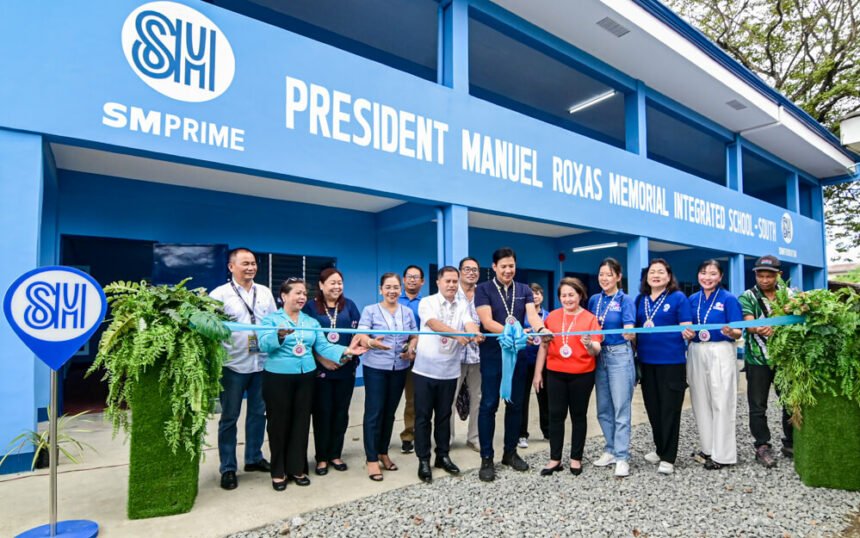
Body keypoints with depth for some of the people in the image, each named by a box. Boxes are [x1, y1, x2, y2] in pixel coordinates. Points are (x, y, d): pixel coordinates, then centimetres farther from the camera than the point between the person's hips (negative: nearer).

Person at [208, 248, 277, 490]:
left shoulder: (265, 293, 8)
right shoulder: (219, 294, -6)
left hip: (262, 363, 4)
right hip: (233, 366, -4)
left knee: (258, 413, 15)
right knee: (229, 417, 8)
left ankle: (254, 458, 33)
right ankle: (228, 469, 21)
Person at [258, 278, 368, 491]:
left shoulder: (312, 321, 9)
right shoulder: (271, 319, -4)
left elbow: (323, 347, 1)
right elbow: (264, 344, -19)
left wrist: (346, 351, -14)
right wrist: (280, 335, -40)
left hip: (306, 378, 4)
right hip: (277, 378, -4)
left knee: (301, 423, 10)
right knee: (279, 424, 6)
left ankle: (297, 468, 25)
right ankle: (278, 472, 21)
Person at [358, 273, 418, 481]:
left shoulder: (407, 312, 9)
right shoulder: (370, 310, -3)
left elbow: (415, 336, 14)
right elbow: (363, 338, -11)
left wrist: (411, 348, -8)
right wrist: (372, 342, -34)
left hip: (400, 368, 4)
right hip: (376, 368, -4)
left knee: (390, 411, 12)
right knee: (374, 412, -3)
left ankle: (383, 452, 27)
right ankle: (372, 459, 7)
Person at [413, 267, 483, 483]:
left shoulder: (463, 306, 4)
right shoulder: (427, 302, -6)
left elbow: (469, 323, -15)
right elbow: (434, 324, -24)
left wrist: (475, 334, -39)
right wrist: (457, 334, -41)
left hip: (449, 371, 3)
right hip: (425, 369, -3)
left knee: (444, 415, 14)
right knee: (423, 416, 5)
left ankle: (443, 456, 28)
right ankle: (423, 460, 16)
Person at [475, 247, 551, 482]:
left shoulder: (524, 290, 7)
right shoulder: (483, 289, -4)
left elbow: (532, 315, -9)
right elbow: (487, 322, -15)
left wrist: (541, 329, -31)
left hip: (518, 353, 4)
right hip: (492, 354, -4)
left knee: (515, 404, 11)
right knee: (489, 405, -1)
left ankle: (510, 452, 26)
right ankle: (487, 458, 9)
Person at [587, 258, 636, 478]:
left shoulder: (625, 300, -7)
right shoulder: (594, 300, 8)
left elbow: (629, 332, -18)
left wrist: (629, 333, -38)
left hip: (620, 356, -5)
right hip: (599, 355, 5)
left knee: (621, 408, -2)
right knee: (603, 408, 11)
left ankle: (622, 457, 6)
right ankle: (610, 450, 25)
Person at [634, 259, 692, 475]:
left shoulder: (678, 297, -2)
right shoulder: (640, 299, 10)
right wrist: (634, 354, 5)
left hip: (671, 361, -5)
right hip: (646, 361, 5)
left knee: (669, 409, 1)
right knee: (653, 407, 13)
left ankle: (668, 457, 11)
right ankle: (660, 449, 31)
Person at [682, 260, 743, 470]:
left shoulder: (729, 299, -4)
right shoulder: (692, 299, 9)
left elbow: (738, 333, -8)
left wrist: (730, 332, -30)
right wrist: (686, 333, -9)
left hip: (721, 353, -5)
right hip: (696, 353, 5)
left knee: (721, 402, -1)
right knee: (701, 401, 10)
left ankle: (722, 454, 9)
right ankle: (708, 448, 23)